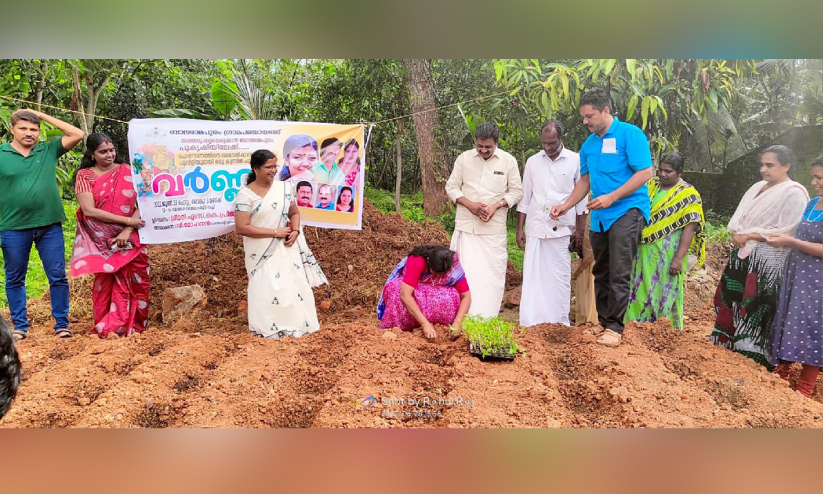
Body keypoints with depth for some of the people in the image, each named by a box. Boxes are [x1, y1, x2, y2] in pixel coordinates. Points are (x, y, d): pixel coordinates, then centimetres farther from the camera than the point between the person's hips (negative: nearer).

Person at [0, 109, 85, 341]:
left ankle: (61, 324, 14)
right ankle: (20, 326, 23)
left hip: (50, 226, 1)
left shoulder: (49, 150, 5)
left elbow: (78, 134, -1)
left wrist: (43, 115, -1)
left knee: (58, 277, 3)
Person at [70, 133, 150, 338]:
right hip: (101, 241, -1)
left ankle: (132, 326, 13)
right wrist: (126, 220, -15)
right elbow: (89, 210, -11)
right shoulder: (84, 175, 0)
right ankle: (107, 328, 10)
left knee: (134, 282, 1)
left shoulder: (127, 172, 4)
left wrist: (127, 231, -15)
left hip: (130, 239, 1)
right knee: (105, 282, 0)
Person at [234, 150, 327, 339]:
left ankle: (297, 325, 16)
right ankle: (269, 329, 8)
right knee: (266, 289, -5)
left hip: (286, 249, 4)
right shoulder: (246, 194, -9)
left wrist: (295, 231, -6)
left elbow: (294, 213, 17)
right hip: (262, 252, -4)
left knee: (295, 284, 3)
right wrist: (275, 232, -15)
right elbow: (242, 227, -15)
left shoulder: (284, 187, 5)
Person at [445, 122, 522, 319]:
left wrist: (496, 206, -11)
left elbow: (516, 191, 6)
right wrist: (469, 204, -10)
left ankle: (488, 319, 9)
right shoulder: (464, 158, 3)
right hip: (466, 226, 1)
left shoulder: (508, 161, 1)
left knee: (493, 271, 1)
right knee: (465, 270, -1)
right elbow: (451, 186, 7)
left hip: (494, 227, 0)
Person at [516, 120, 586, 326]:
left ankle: (560, 322, 13)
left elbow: (581, 198, 4)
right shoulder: (533, 162, 8)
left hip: (562, 229, -2)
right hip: (535, 227, 2)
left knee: (560, 277, 4)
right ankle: (530, 323, 4)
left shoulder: (575, 161, 0)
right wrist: (519, 229, 7)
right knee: (532, 275, 0)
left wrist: (580, 229, 2)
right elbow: (525, 198, 11)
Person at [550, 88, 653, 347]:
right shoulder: (588, 144, 13)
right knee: (601, 272, 11)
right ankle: (603, 322, 21)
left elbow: (645, 173, -13)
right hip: (599, 216, 7)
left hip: (627, 211, -7)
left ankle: (614, 326, -1)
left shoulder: (629, 134, -8)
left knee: (619, 273, -9)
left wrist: (611, 197, -18)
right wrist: (565, 206, 8)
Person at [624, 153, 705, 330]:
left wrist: (679, 258, -17)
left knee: (665, 295, 1)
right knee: (640, 292, 9)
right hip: (644, 252, 5)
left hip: (668, 254, -5)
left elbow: (690, 227, -10)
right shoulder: (650, 186, 10)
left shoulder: (688, 194, -5)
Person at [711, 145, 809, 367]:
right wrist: (737, 234, -9)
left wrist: (749, 236, -15)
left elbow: (786, 233, -16)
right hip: (742, 254, 8)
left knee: (755, 309, -5)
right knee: (730, 300, 12)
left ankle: (752, 356, 5)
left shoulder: (794, 193, -10)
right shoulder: (758, 187, 14)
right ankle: (728, 346, 26)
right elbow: (738, 217, 12)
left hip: (768, 260, -8)